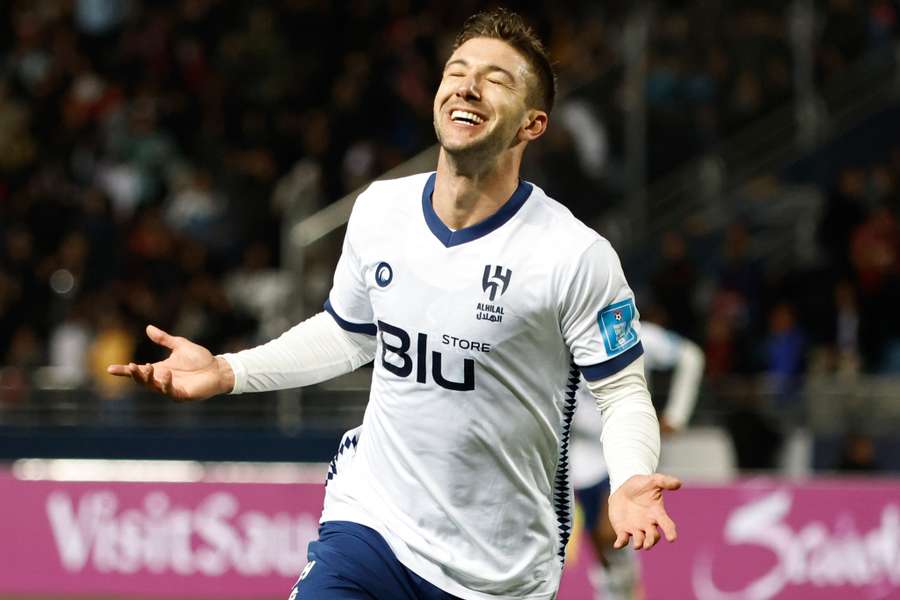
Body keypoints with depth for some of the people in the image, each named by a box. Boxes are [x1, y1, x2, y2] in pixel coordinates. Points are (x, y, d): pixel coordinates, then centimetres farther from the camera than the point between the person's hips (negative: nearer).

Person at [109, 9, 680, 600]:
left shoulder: (576, 256, -13)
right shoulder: (379, 209, 1)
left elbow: (623, 390, -6)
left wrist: (630, 482, -26)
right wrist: (226, 372, 9)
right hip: (372, 524, 3)